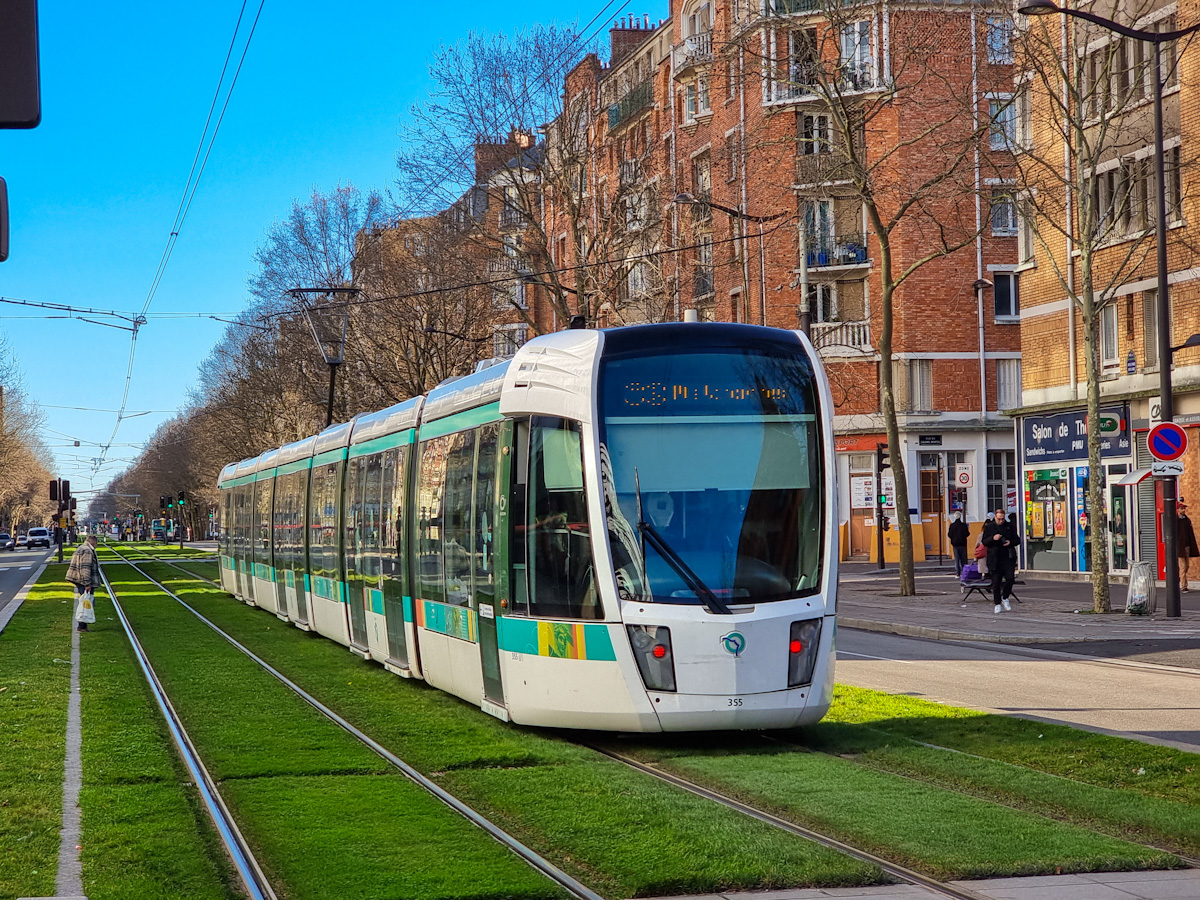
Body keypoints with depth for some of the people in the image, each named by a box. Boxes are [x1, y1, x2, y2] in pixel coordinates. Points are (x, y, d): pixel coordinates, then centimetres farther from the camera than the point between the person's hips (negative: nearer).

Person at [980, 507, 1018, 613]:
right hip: (995, 559, -1)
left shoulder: (1010, 526, 7)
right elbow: (984, 542, 3)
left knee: (1010, 578, -12)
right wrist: (993, 538, -16)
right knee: (996, 582, 1)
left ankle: (1005, 598, 12)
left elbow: (1017, 539, 13)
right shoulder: (989, 527, 4)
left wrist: (1010, 542, -9)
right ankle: (997, 604, 11)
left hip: (1008, 558, 1)